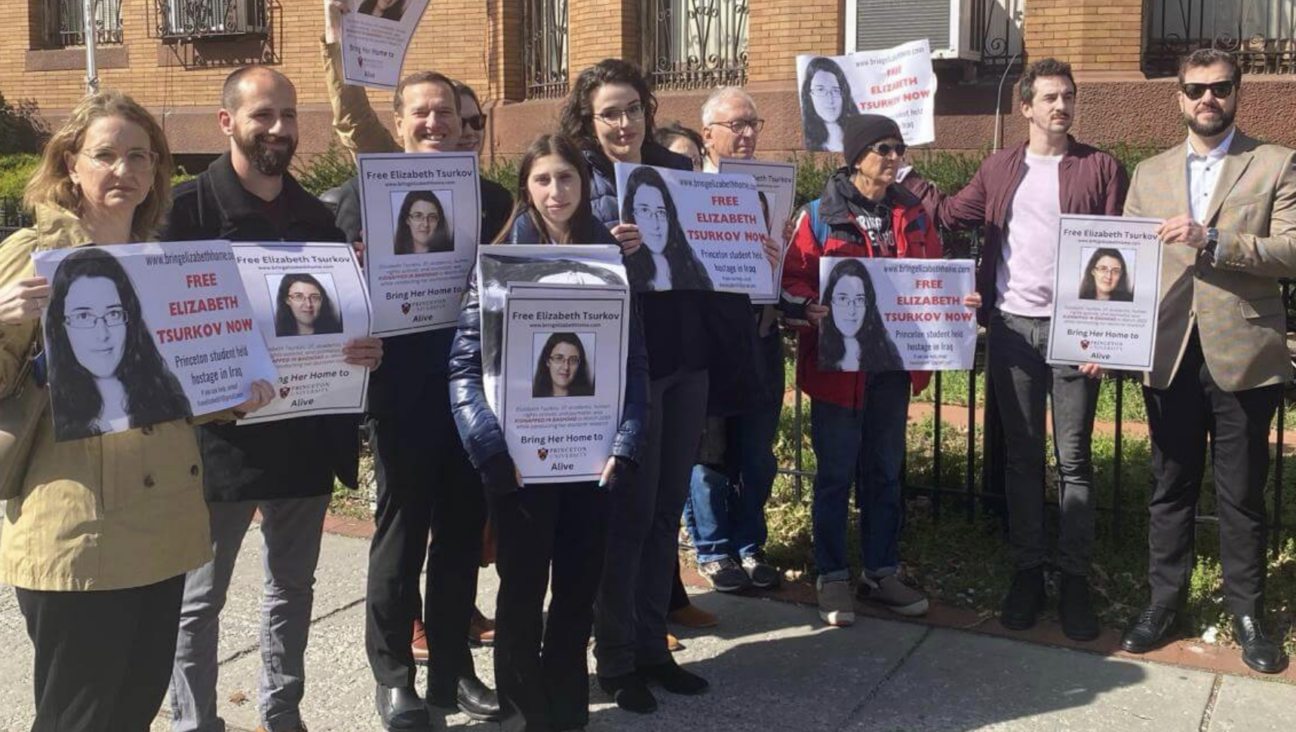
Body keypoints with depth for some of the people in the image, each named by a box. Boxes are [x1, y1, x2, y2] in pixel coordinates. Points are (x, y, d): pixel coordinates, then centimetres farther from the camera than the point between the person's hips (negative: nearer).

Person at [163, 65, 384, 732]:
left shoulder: (314, 215, 9)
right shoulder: (189, 206, -7)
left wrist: (364, 344, -8)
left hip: (305, 429, 5)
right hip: (220, 430, -5)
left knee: (293, 585, 16)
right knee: (200, 596, 6)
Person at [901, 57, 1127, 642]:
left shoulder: (1101, 168, 1)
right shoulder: (999, 170, 11)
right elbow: (950, 215, 17)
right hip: (1012, 329, 3)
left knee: (1074, 459, 1)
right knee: (1021, 456, 8)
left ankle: (1075, 581, 9)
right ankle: (1027, 572, 18)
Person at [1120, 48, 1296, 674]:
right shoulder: (1149, 174, 12)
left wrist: (1213, 240, -21)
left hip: (1243, 356, -2)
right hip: (1169, 356, 3)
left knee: (1242, 494, 6)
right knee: (1170, 488, 11)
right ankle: (1164, 601, 23)